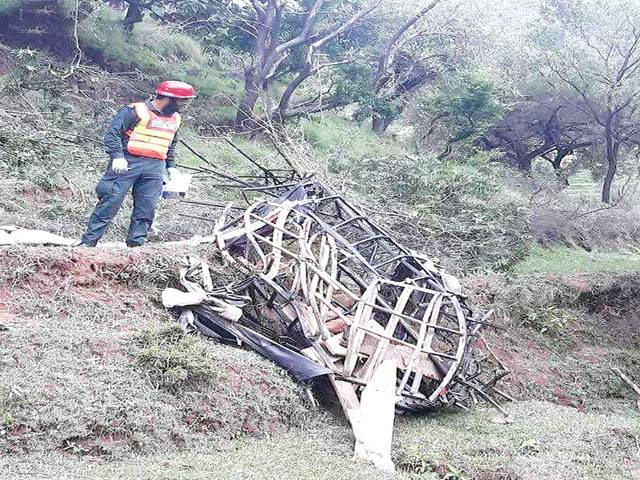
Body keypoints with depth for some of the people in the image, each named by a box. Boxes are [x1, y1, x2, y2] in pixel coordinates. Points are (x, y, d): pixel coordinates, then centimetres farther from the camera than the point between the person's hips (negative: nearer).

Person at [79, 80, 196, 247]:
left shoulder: (175, 119, 16)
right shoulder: (136, 111, -7)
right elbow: (113, 132, -10)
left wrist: (171, 166, 21)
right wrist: (117, 156, -20)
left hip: (155, 168, 6)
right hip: (128, 163, -6)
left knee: (147, 207, 0)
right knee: (111, 201, -7)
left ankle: (136, 243, 7)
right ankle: (88, 242, -4)